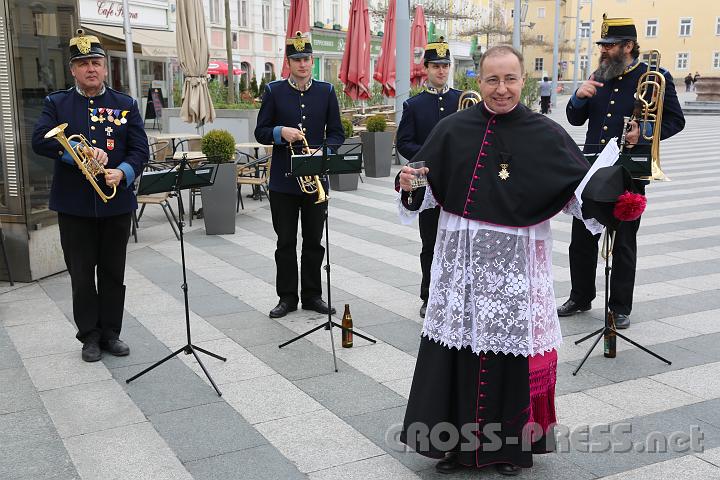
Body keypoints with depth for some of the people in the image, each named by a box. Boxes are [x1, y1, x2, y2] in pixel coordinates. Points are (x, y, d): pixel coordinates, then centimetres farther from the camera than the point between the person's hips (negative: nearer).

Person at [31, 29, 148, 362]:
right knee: (81, 273, 6)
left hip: (116, 203, 1)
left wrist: (122, 173, -20)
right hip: (74, 205, -1)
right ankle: (90, 335, 19)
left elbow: (140, 149, -1)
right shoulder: (56, 104, 4)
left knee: (113, 272, 9)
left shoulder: (126, 105, 6)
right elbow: (40, 140, -10)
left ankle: (110, 332, 21)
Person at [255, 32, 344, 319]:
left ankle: (312, 295, 20)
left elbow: (337, 133, 4)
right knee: (285, 242, 5)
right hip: (283, 180, -1)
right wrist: (281, 132, -18)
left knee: (314, 241, 8)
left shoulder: (326, 91, 6)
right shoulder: (274, 91, 3)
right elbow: (260, 132, 2)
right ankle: (287, 297, 16)